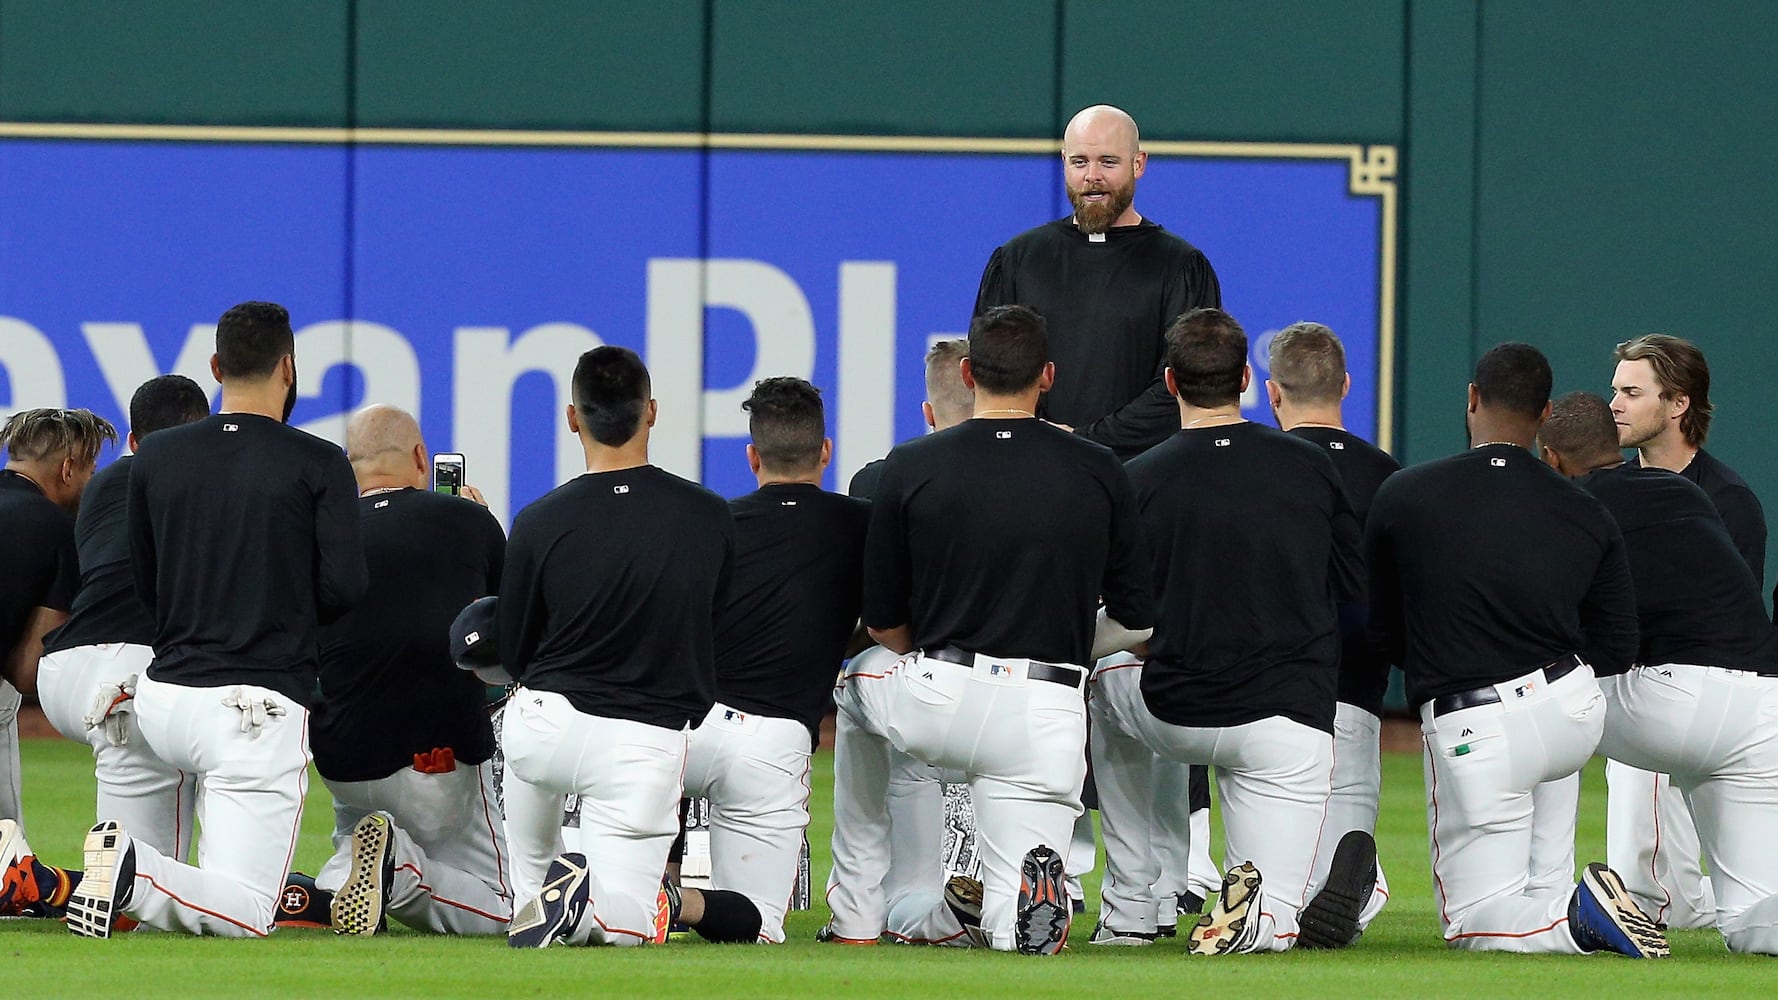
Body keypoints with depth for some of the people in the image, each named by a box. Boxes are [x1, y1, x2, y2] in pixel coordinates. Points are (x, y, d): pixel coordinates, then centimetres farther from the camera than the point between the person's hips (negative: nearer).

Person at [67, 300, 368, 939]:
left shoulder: (156, 457, 8)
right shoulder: (318, 465, -4)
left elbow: (146, 588, 15)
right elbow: (345, 588, -8)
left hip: (161, 700, 5)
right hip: (261, 706, -5)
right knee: (246, 912, -9)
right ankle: (134, 875, -34)